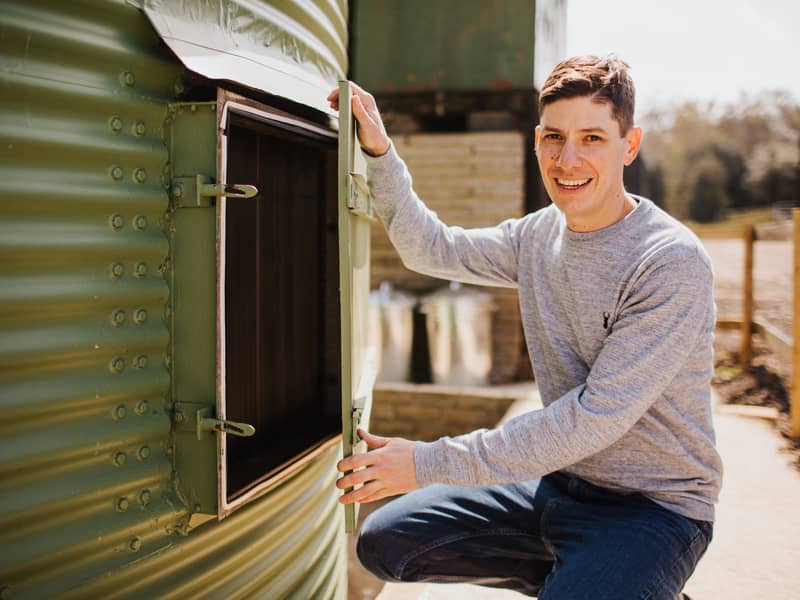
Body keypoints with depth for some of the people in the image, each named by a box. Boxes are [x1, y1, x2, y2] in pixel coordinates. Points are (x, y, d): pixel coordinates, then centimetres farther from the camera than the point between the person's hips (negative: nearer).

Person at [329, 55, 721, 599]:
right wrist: (380, 153, 1)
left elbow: (596, 416, -25)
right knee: (385, 541, 3)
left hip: (650, 508, -7)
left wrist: (431, 462, -23)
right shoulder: (540, 235, 2)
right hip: (558, 481, 7)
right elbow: (431, 249, 14)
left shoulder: (673, 263, -21)